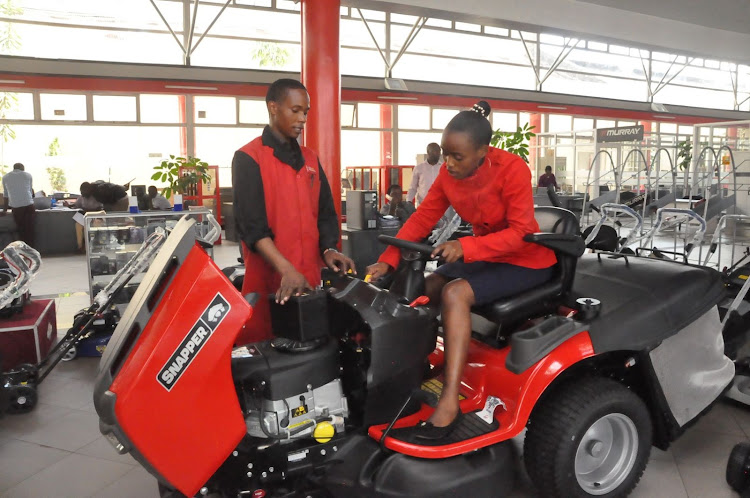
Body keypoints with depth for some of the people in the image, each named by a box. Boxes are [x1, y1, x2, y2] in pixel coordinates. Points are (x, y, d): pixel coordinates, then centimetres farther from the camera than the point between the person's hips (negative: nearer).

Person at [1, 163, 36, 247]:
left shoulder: (5, 177, 12)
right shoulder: (28, 175, 10)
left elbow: (6, 195, 14)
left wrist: (5, 210, 22)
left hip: (15, 206, 1)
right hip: (28, 204, -1)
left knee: (21, 230, 9)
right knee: (29, 229, 4)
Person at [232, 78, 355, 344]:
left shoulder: (310, 158, 14)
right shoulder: (248, 158, -5)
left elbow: (325, 211, 15)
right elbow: (252, 225, -14)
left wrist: (328, 250, -3)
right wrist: (286, 270, -24)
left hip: (309, 277, 5)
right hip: (268, 280, -5)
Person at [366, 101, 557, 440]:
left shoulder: (511, 169, -24)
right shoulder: (449, 174, -6)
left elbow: (521, 232, -26)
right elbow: (422, 218, -7)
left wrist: (466, 246, -39)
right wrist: (388, 260, -19)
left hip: (526, 260, -7)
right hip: (485, 255, 7)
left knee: (455, 293, -27)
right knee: (425, 288, -9)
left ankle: (450, 402, -26)